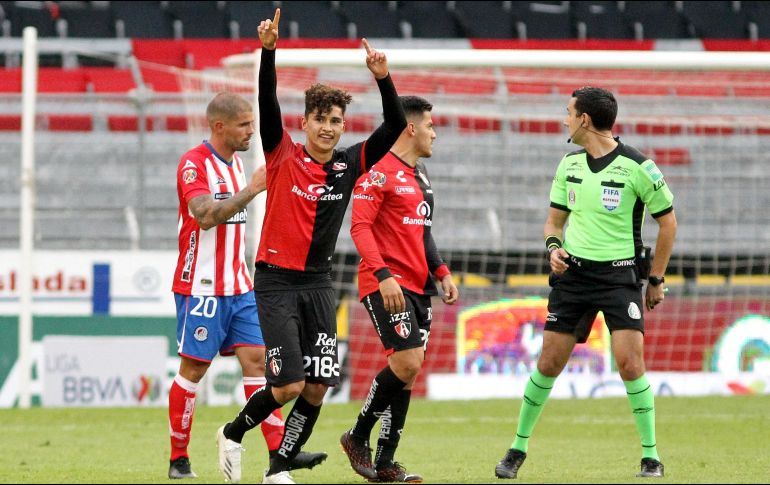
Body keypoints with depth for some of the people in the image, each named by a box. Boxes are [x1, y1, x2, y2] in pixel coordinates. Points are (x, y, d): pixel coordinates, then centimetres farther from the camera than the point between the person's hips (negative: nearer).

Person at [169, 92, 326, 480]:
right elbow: (206, 216, -27)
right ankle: (179, 460, 7)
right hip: (202, 287, -8)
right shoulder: (194, 163, -13)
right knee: (193, 369, -2)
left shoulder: (235, 163, 13)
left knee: (257, 360, -2)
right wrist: (250, 191, -29)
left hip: (238, 286, 8)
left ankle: (279, 451, -7)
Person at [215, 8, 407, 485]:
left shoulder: (349, 165, 4)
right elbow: (268, 104, -19)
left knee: (318, 387, -2)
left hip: (318, 284, 5)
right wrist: (268, 51, -33)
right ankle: (234, 433, 16)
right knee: (290, 384, -11)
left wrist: (383, 79, -18)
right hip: (276, 281, -5)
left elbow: (395, 128, -4)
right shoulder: (283, 155, -5)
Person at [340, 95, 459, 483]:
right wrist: (383, 275, -26)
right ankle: (357, 438, 0)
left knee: (407, 372, 3)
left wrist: (442, 272, 18)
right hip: (386, 284, -9)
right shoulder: (379, 171, -9)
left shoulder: (419, 174, 19)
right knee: (407, 362, -18)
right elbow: (359, 227, -16)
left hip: (417, 286, 9)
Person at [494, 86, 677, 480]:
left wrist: (655, 279, 0)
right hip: (574, 273, 5)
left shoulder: (637, 167, -10)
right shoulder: (570, 163, 7)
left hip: (620, 274, -4)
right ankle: (518, 449, 16)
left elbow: (668, 222, -1)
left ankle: (651, 458, -6)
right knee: (549, 363, 3)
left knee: (630, 363, -17)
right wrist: (554, 247, -4)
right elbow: (555, 218, 18)